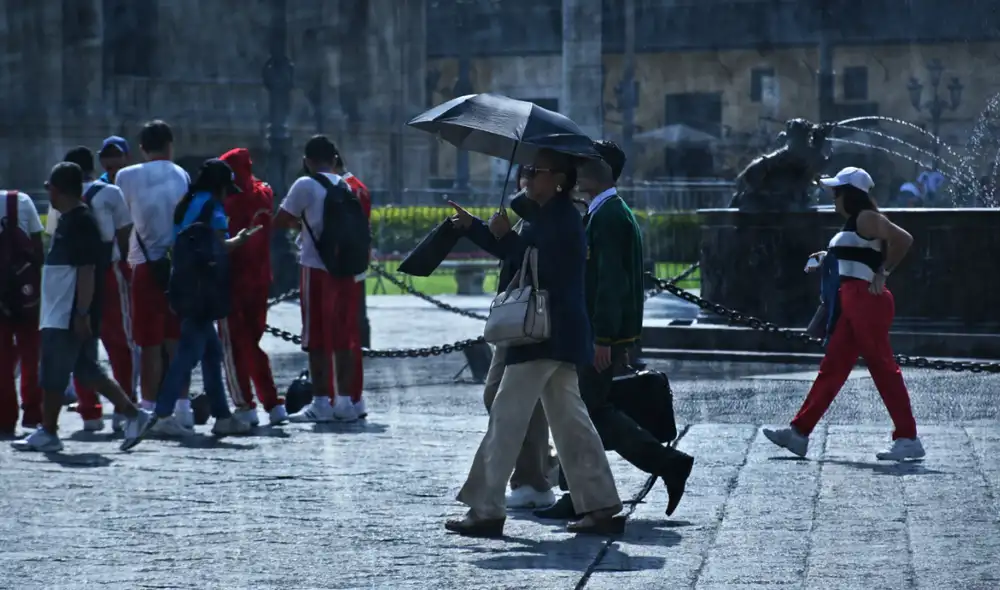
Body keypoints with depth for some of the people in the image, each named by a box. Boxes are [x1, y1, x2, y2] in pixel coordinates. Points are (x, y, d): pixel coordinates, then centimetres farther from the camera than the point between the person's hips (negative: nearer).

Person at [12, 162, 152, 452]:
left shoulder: (79, 222, -17)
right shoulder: (70, 220, 14)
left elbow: (86, 271, -22)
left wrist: (82, 314, -24)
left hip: (68, 317, -10)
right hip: (62, 314, 10)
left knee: (53, 374, -3)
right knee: (87, 371, 12)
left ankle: (47, 433, 5)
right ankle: (133, 415, 12)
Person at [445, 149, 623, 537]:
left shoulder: (560, 219, -15)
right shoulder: (550, 217, 18)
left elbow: (541, 268, -24)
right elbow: (521, 253, 24)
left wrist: (506, 236, -17)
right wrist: (473, 226, 20)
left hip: (546, 336, -11)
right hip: (558, 338, 11)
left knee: (506, 418, -7)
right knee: (570, 420, 11)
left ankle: (487, 511, -5)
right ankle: (602, 507, 11)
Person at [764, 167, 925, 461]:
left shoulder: (866, 219, -10)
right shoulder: (856, 222, 19)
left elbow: (903, 239, -21)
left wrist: (883, 272, -15)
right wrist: (828, 258, 17)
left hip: (867, 301, -10)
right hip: (852, 302, 10)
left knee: (883, 368, -8)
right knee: (832, 368, 10)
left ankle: (908, 439, -5)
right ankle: (799, 433, 13)